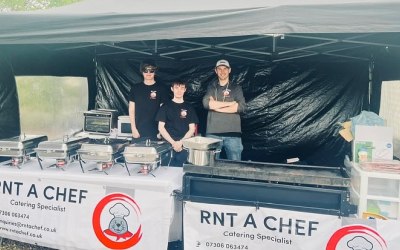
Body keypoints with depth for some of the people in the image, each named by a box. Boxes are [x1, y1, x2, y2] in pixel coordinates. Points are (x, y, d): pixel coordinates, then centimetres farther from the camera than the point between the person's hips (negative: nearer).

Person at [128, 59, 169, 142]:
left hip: (155, 132, -1)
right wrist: (133, 128, -1)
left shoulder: (161, 89, 2)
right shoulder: (135, 88, 7)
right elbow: (131, 109, 7)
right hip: (138, 132, 1)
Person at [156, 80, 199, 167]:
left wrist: (181, 142, -10)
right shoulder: (166, 106, 8)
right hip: (168, 144, -1)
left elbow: (192, 129, 7)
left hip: (184, 146, 1)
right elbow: (161, 127, 2)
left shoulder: (189, 108, 12)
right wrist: (173, 142, -10)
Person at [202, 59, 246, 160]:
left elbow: (241, 107, -5)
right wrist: (231, 103, -6)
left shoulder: (236, 88, 11)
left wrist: (216, 107, -6)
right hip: (213, 133, 1)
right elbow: (206, 103, -5)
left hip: (233, 133, -1)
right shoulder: (211, 87, 14)